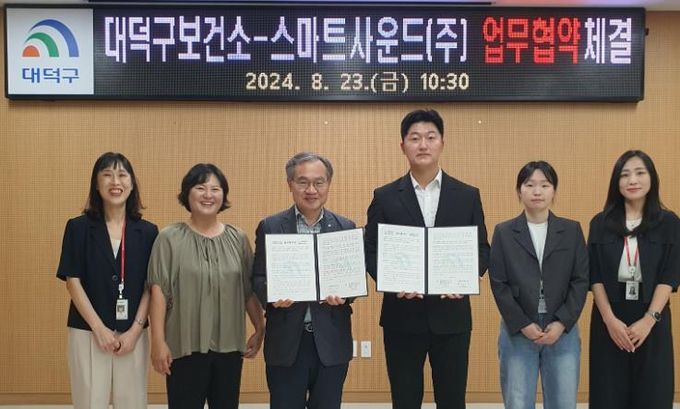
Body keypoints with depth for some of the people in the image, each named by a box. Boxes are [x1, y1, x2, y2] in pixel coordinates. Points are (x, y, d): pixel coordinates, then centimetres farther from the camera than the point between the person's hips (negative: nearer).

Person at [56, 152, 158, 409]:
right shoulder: (78, 227, -1)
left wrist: (135, 331, -8)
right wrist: (99, 328, -11)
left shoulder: (147, 231, 3)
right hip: (88, 332, -1)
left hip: (133, 333, 1)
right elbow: (73, 282, -5)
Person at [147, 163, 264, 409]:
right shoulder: (170, 238, -3)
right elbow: (159, 292, -6)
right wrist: (158, 341, -9)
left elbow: (250, 290, 10)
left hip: (229, 345, 3)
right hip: (185, 346, -3)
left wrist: (260, 330, 8)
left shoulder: (238, 238, 7)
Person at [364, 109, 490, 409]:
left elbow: (482, 249, 6)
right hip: (402, 316, 0)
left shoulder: (467, 195, 5)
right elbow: (370, 252, 3)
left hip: (451, 315, 1)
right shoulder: (385, 197, 3)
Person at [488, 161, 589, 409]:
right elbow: (498, 284, -2)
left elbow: (581, 281, 1)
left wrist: (561, 324, -9)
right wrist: (523, 325, -10)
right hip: (517, 333, -1)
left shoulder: (572, 230, 6)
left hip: (563, 331, 1)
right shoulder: (504, 232, 3)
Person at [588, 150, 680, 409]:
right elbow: (594, 276, -1)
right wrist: (610, 319, -11)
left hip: (652, 319, 0)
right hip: (609, 319, 1)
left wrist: (649, 320, -14)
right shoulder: (601, 223, 3)